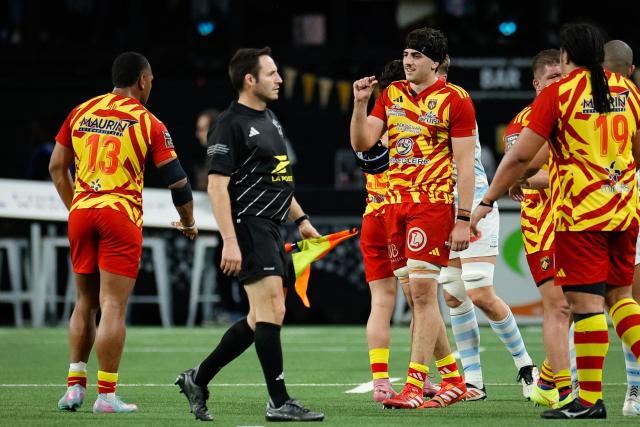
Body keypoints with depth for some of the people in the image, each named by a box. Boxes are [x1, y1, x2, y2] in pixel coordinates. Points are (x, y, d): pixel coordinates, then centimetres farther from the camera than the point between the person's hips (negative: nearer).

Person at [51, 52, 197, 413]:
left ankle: (75, 385, 12)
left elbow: (57, 167, 13)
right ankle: (106, 394, -4)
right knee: (113, 306, -4)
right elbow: (177, 179, -3)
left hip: (81, 211, 4)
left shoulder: (81, 112, 10)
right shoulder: (148, 123, -3)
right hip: (121, 214, -4)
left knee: (85, 302, 15)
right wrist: (189, 223, 11)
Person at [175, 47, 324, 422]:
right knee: (271, 311, -12)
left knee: (261, 319, 10)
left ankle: (198, 379, 20)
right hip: (249, 226, -10)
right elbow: (217, 185, -15)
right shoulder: (231, 124, -11)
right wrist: (230, 242, -21)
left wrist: (300, 219, 23)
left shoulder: (270, 120, 18)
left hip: (271, 229, 10)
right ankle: (280, 402, -10)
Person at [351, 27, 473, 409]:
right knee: (418, 298, 8)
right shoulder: (391, 95, 12)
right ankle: (453, 380, 17)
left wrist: (463, 219, -13)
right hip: (396, 204, 7)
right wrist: (360, 103, -6)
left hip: (433, 203, -7)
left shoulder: (454, 99, -6)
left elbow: (465, 163, -8)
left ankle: (414, 387, -13)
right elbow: (362, 143, 9)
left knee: (423, 292, -12)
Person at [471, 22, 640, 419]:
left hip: (579, 213, -5)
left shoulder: (557, 93, -6)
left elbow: (520, 156, -8)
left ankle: (590, 399, -6)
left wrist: (487, 201, 1)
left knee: (586, 301, -5)